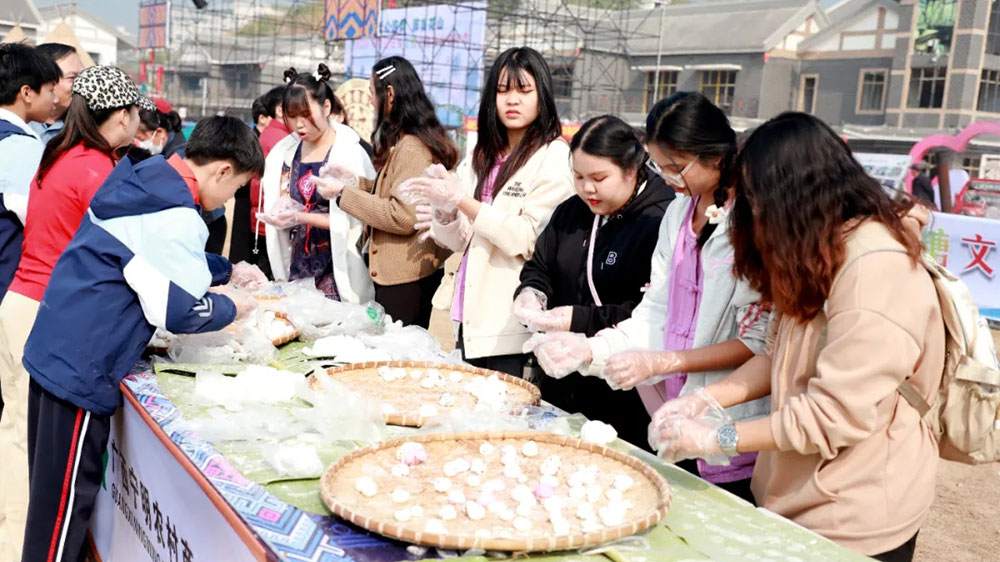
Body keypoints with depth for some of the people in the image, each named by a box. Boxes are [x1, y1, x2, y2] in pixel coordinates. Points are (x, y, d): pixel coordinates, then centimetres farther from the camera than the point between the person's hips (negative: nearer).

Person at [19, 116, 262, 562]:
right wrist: (233, 307, 0)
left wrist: (227, 270, 23)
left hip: (57, 350, 10)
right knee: (64, 504, 2)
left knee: (54, 494, 21)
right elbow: (183, 312, -17)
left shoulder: (148, 178, 8)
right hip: (80, 367, -10)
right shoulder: (173, 216, -20)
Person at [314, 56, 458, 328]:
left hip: (405, 277, -10)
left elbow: (403, 217, -22)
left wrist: (344, 194, -16)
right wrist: (357, 182, 13)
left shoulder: (412, 148, -17)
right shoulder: (408, 142, 14)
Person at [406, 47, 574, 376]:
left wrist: (462, 201, -17)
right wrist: (445, 214, -8)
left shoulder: (553, 157, -6)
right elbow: (461, 241, 13)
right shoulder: (482, 157, 13)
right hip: (471, 320, 6)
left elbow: (530, 239, -16)